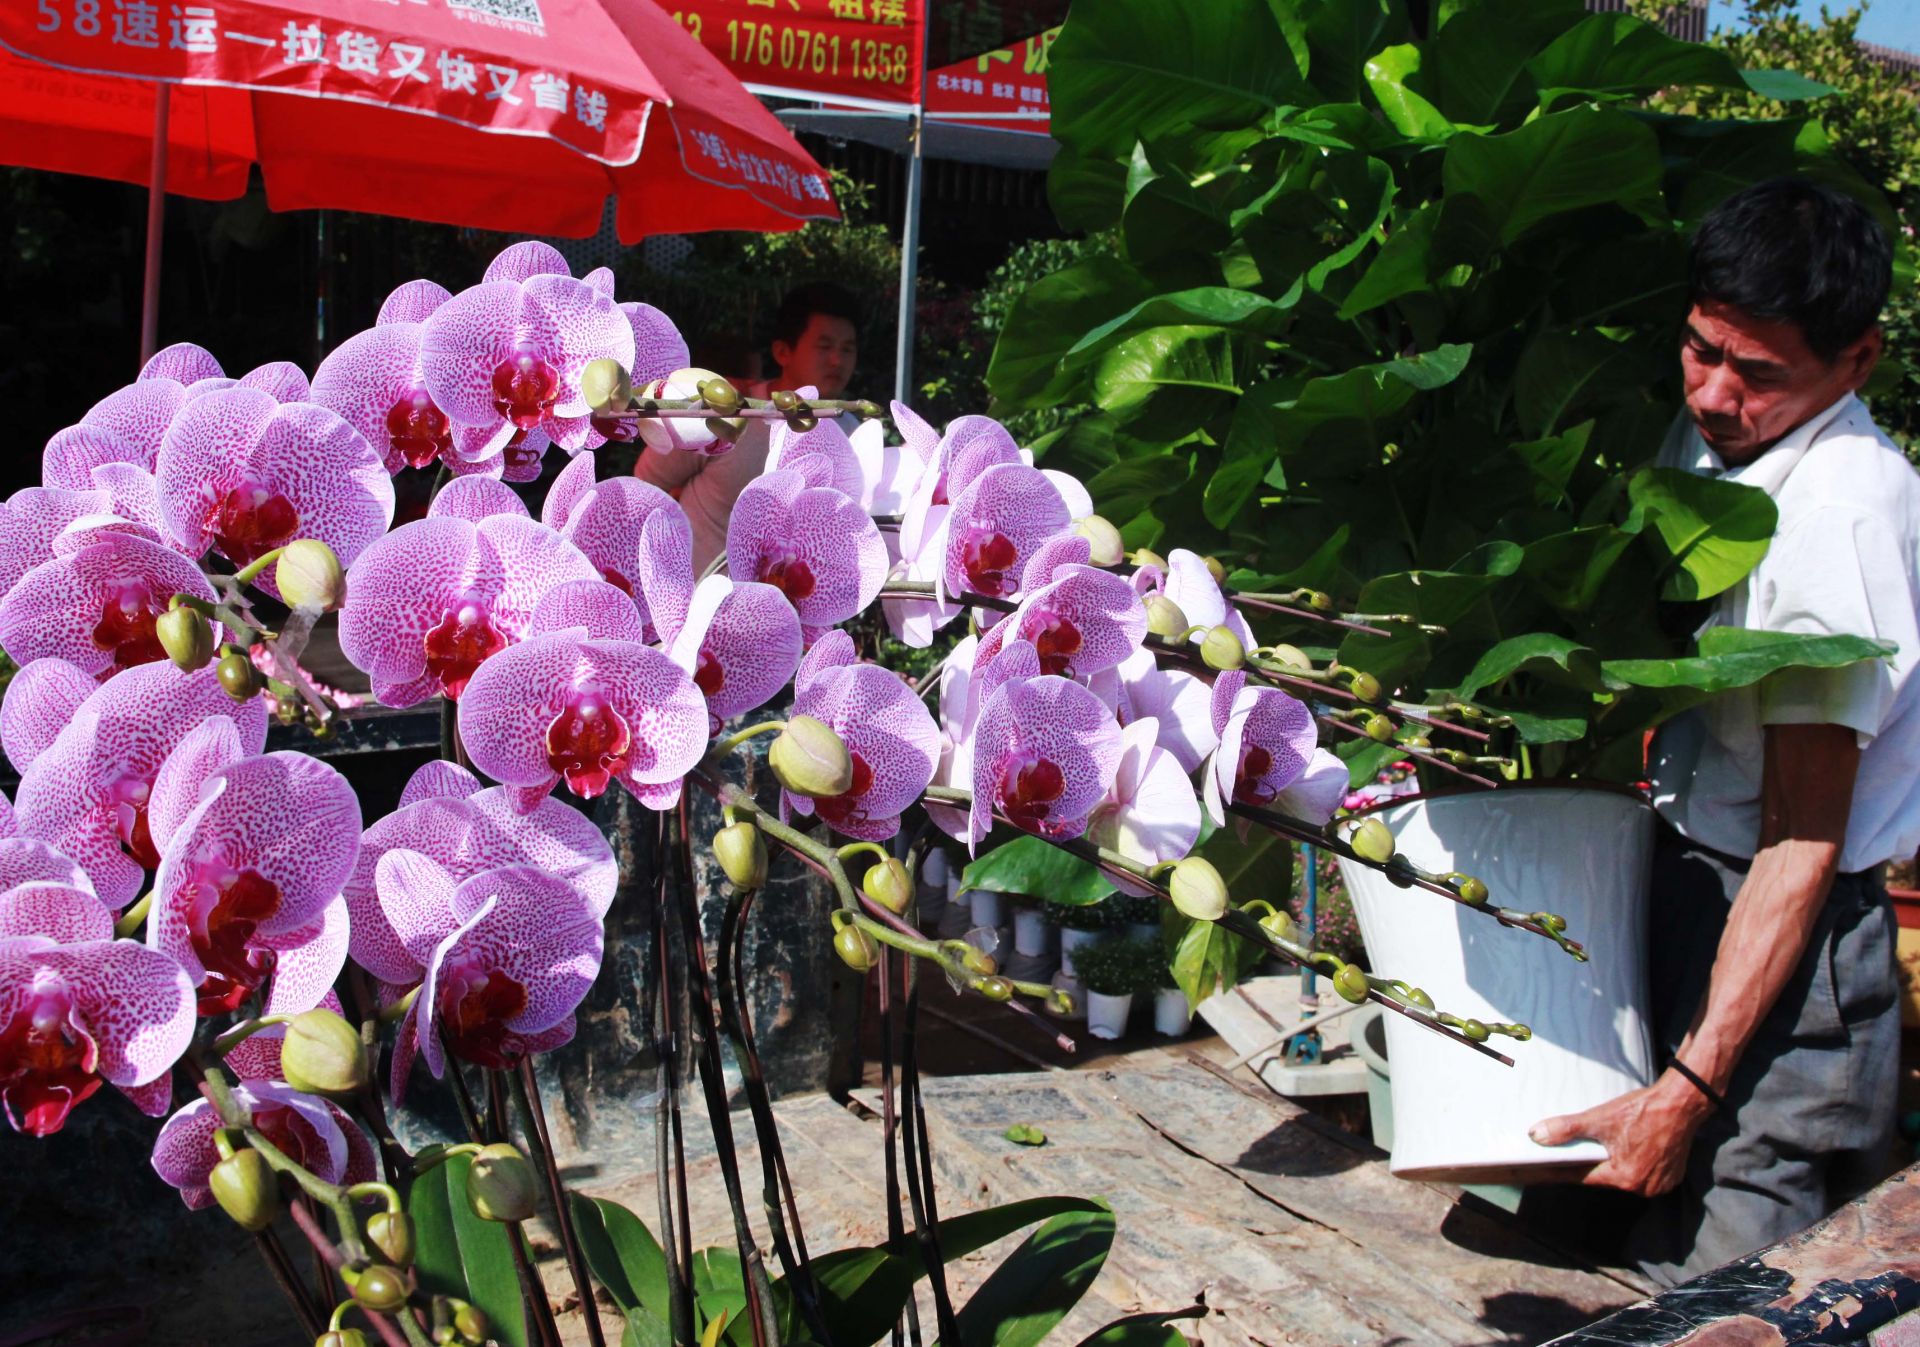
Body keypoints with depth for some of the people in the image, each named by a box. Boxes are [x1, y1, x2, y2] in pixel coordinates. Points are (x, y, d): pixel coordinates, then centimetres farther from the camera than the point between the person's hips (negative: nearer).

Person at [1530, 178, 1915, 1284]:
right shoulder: (1707, 438, 4)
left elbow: (1804, 840, -21)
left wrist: (1690, 1088, -20)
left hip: (1786, 944, -8)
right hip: (1689, 883, 8)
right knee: (1659, 1254, 15)